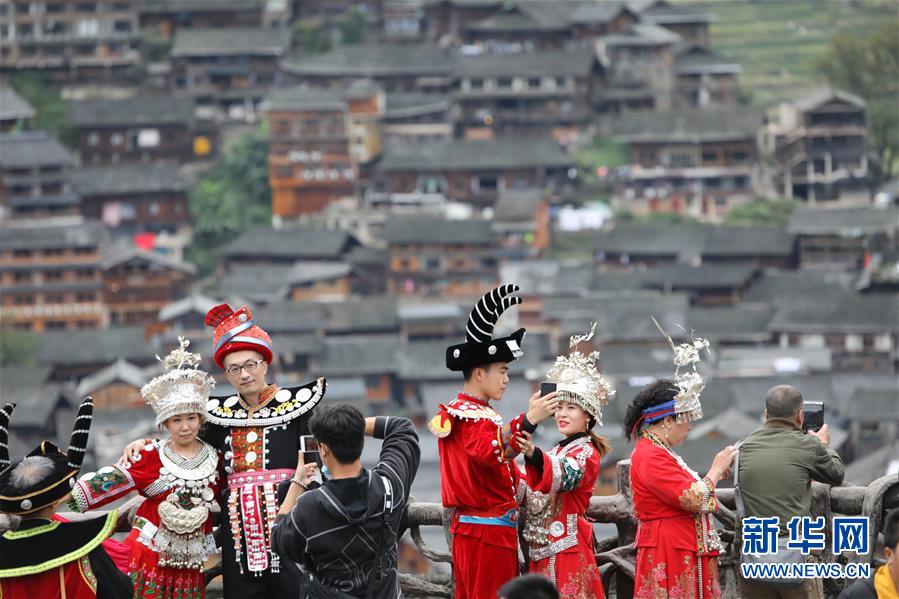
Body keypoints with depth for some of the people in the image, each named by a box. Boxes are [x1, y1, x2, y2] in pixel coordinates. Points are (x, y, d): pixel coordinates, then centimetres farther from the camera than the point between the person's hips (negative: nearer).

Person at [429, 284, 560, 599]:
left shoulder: (455, 412, 18)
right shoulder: (476, 418, -15)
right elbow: (492, 452, -37)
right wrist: (528, 421, -46)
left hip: (467, 531, 11)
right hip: (489, 534, -11)